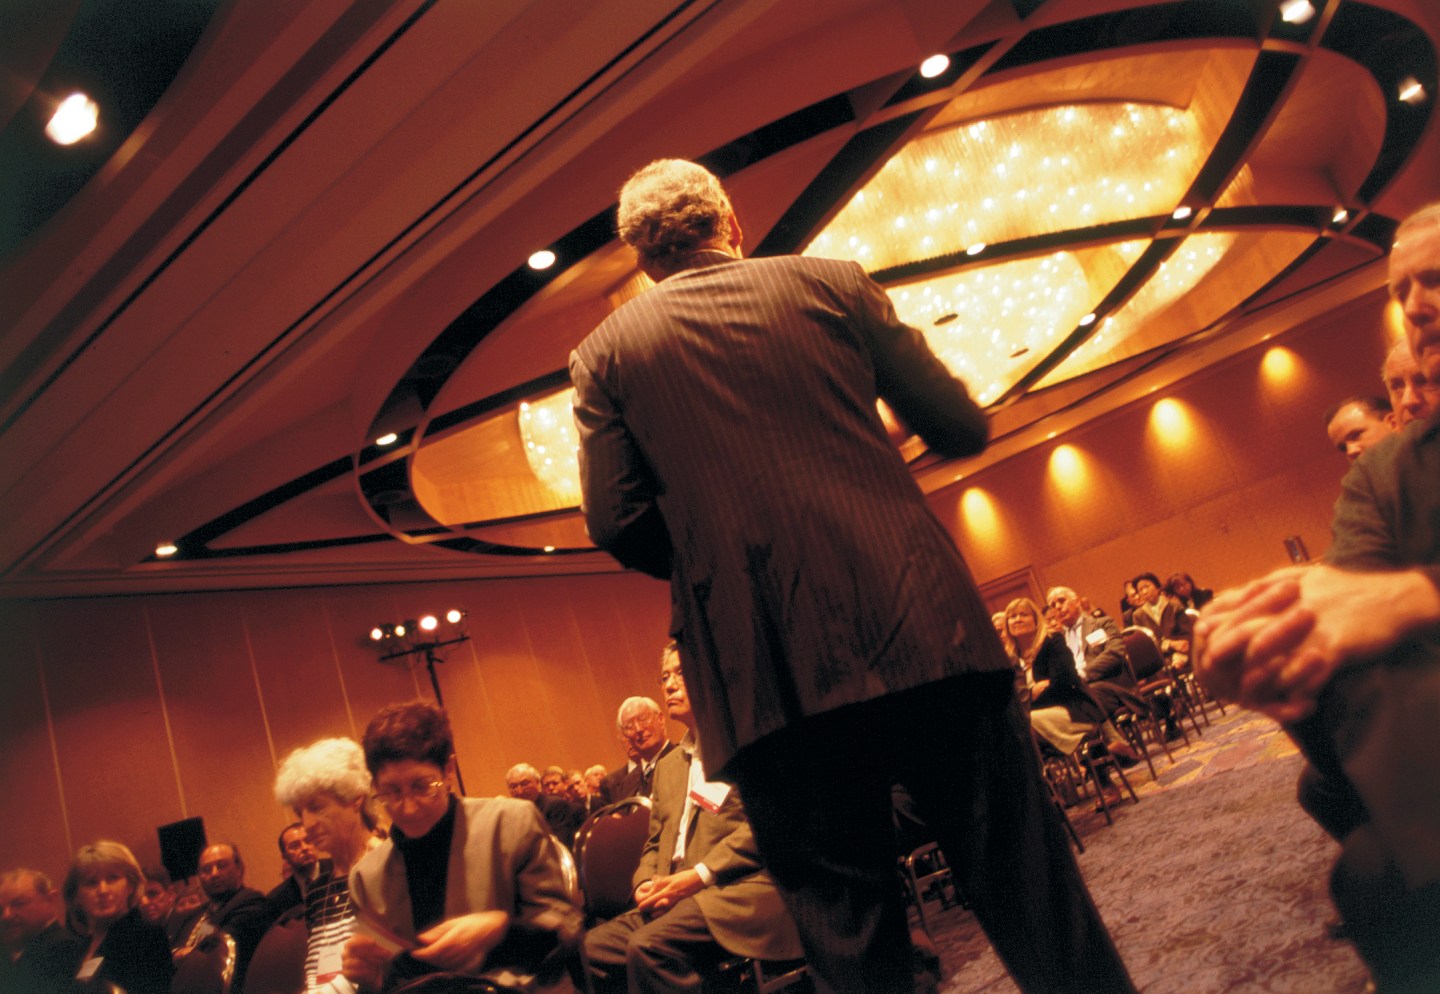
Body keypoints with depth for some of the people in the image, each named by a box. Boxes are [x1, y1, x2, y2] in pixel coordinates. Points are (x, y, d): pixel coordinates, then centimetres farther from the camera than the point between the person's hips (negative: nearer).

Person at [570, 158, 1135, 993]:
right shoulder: (829, 282, 9)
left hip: (765, 676, 1)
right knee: (1027, 882, 11)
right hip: (918, 629, 0)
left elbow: (617, 523, -1)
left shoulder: (604, 354, 8)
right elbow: (962, 427, 9)